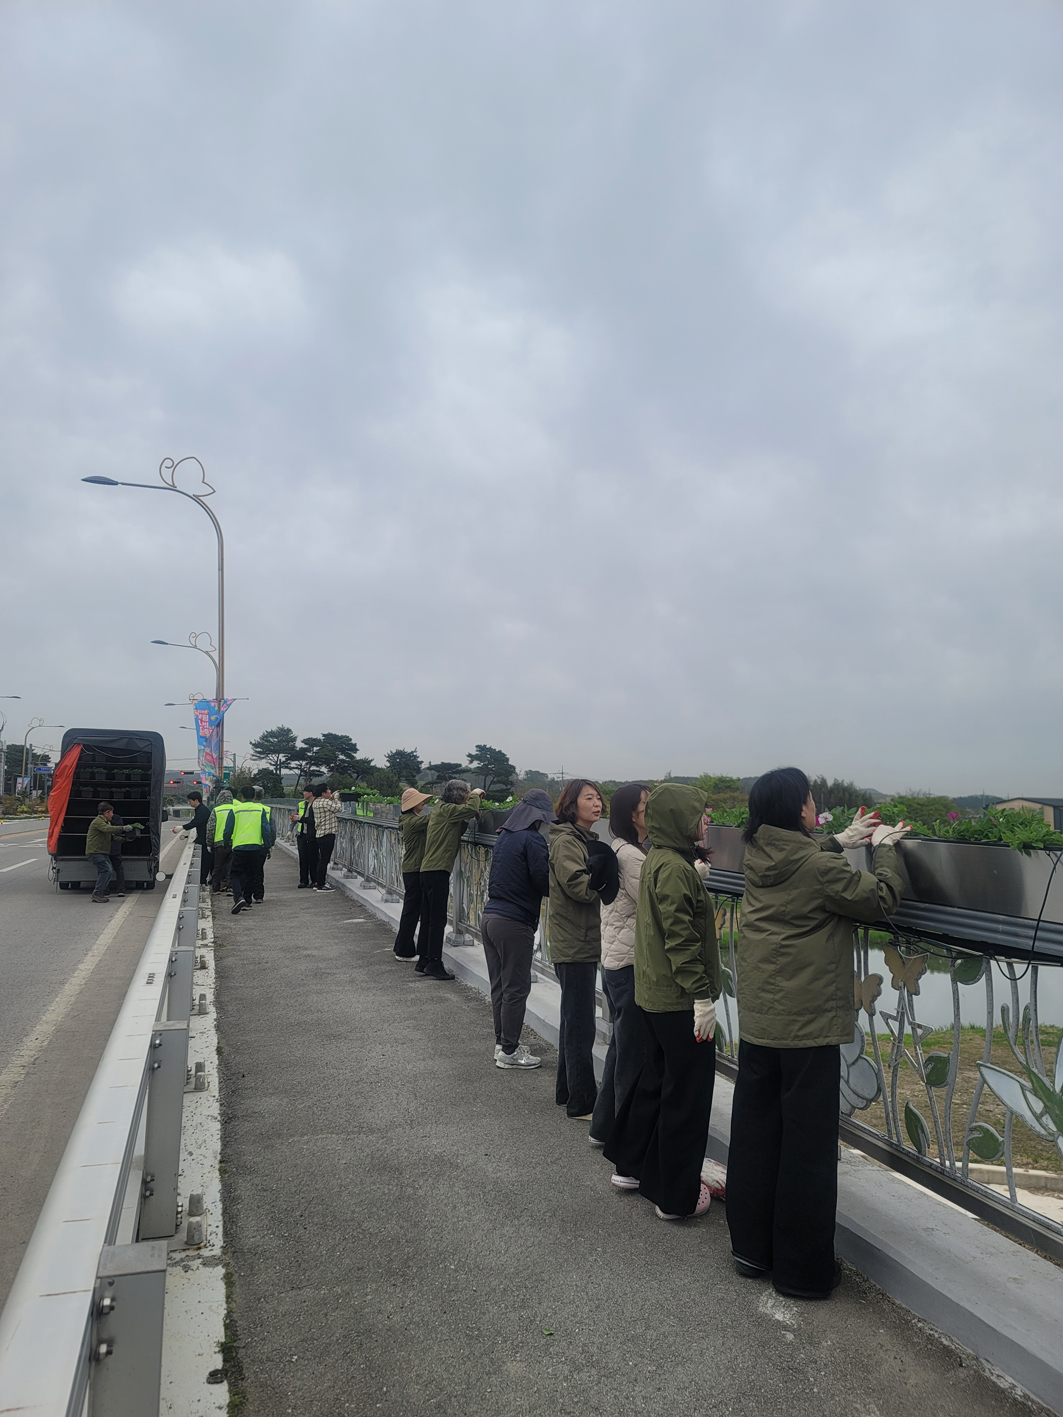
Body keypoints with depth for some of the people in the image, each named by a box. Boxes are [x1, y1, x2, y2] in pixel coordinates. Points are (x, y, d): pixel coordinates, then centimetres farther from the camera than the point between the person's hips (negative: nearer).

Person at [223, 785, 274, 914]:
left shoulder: (235, 810, 0)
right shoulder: (261, 809, 3)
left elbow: (228, 830, 2)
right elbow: (266, 829, 0)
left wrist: (227, 843, 19)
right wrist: (268, 845, 8)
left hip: (239, 847, -2)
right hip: (256, 847, 2)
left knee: (235, 874, 5)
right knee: (252, 875, 15)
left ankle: (238, 897, -16)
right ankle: (247, 901, 19)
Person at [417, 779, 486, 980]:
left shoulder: (442, 809, 18)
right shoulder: (445, 809, -11)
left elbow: (458, 827, 17)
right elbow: (471, 809, -23)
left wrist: (472, 815, 4)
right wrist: (475, 795, -3)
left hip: (429, 870, 10)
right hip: (437, 871, -10)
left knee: (433, 918, 15)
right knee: (438, 920, -5)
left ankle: (424, 962, 21)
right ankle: (434, 964, -1)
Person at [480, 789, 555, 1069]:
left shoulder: (504, 836, 12)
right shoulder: (532, 840, -14)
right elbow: (545, 883, -15)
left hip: (490, 917, 8)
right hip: (514, 923, -8)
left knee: (500, 985, 17)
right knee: (516, 988, 3)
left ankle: (503, 1042, 27)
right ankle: (509, 1051, 11)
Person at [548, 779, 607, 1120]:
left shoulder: (586, 839, 14)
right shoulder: (566, 842, -15)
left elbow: (592, 886, 13)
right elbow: (579, 887, -24)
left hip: (584, 942, 10)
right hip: (574, 945, -10)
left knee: (573, 1021, 19)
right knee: (581, 1027, -1)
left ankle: (566, 1091, 31)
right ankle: (582, 1102, 9)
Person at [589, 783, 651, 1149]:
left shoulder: (621, 850, 11)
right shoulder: (630, 855, -20)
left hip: (616, 962, 10)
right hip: (630, 964, -10)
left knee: (622, 1047, 20)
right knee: (634, 1053, 1)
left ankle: (604, 1128, 32)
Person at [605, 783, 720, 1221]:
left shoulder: (657, 860, 10)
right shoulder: (675, 868, -21)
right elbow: (681, 939, -23)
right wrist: (703, 996, -21)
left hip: (653, 994, 10)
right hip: (680, 1001, -10)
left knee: (655, 1079, 22)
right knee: (686, 1094, 3)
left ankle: (631, 1166, 36)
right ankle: (676, 1197, 16)